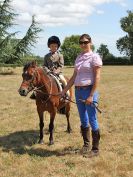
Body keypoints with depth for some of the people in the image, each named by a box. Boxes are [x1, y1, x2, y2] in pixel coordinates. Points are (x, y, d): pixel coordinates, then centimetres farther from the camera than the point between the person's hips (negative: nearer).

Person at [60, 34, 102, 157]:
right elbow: (74, 77, 17)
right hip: (78, 91, 7)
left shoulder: (94, 57, -7)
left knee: (92, 120, -1)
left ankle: (95, 149, 10)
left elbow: (97, 78, -12)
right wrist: (64, 91, 13)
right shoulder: (78, 58, 13)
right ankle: (86, 144, 30)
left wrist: (91, 96, -17)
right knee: (83, 120, 14)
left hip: (89, 91, -7)